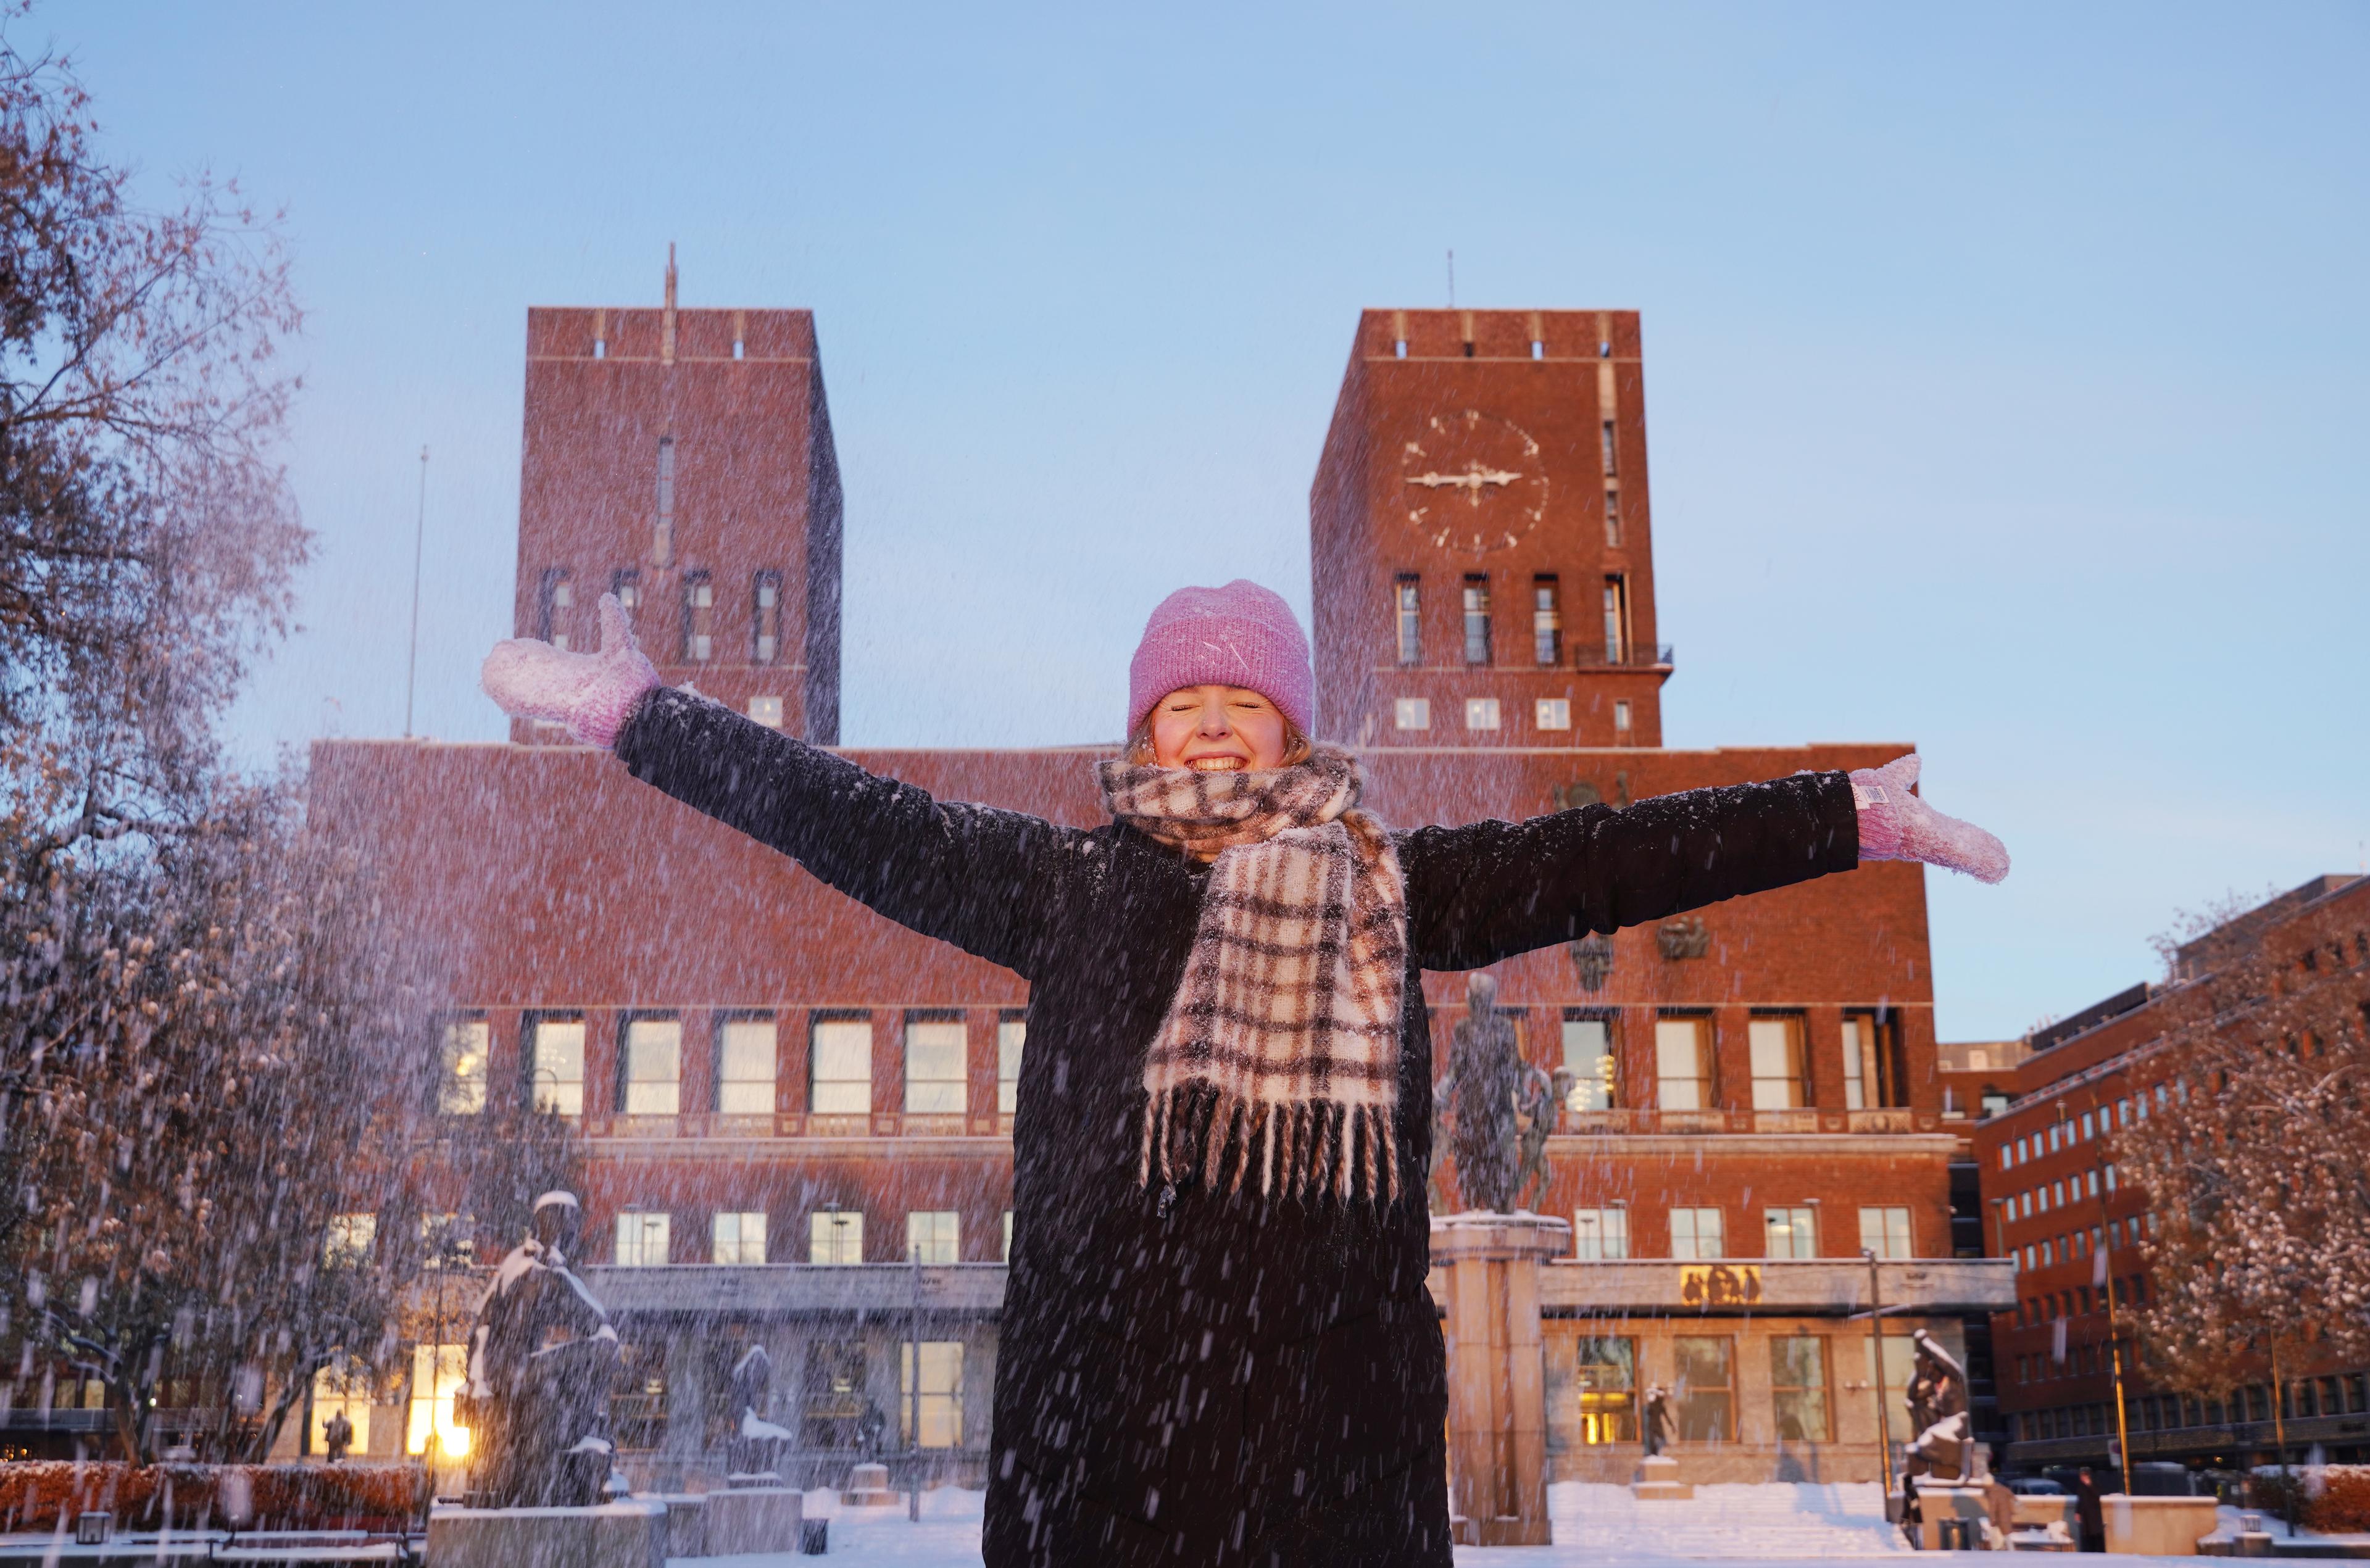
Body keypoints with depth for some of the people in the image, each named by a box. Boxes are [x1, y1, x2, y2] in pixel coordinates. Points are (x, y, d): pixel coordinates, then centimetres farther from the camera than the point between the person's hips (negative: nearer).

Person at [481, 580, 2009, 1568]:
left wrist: (1855, 821, 11)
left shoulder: (1384, 885, 17)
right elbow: (857, 822, 14)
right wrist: (635, 714, 13)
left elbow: (1594, 860, 14)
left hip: (1336, 1354, 1)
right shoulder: (1072, 882, 15)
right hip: (1110, 1352, -1)